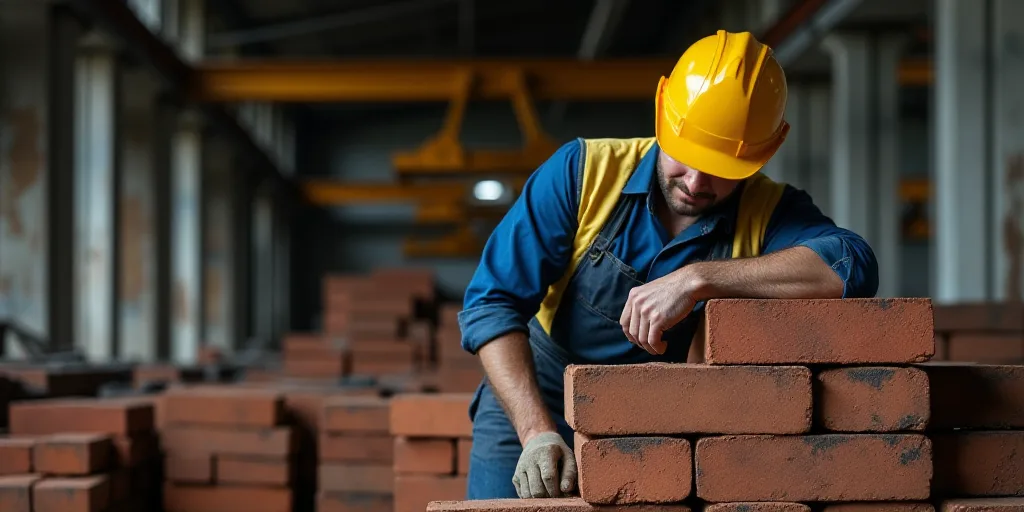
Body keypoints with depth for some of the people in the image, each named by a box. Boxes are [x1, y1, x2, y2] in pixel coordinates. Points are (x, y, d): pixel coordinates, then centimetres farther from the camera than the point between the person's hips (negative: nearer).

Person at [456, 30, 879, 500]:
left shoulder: (768, 213, -16)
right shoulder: (584, 171, -17)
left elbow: (854, 268, -36)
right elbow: (491, 302, -19)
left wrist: (697, 279, -40)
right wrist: (537, 432, -31)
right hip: (528, 403, -1)